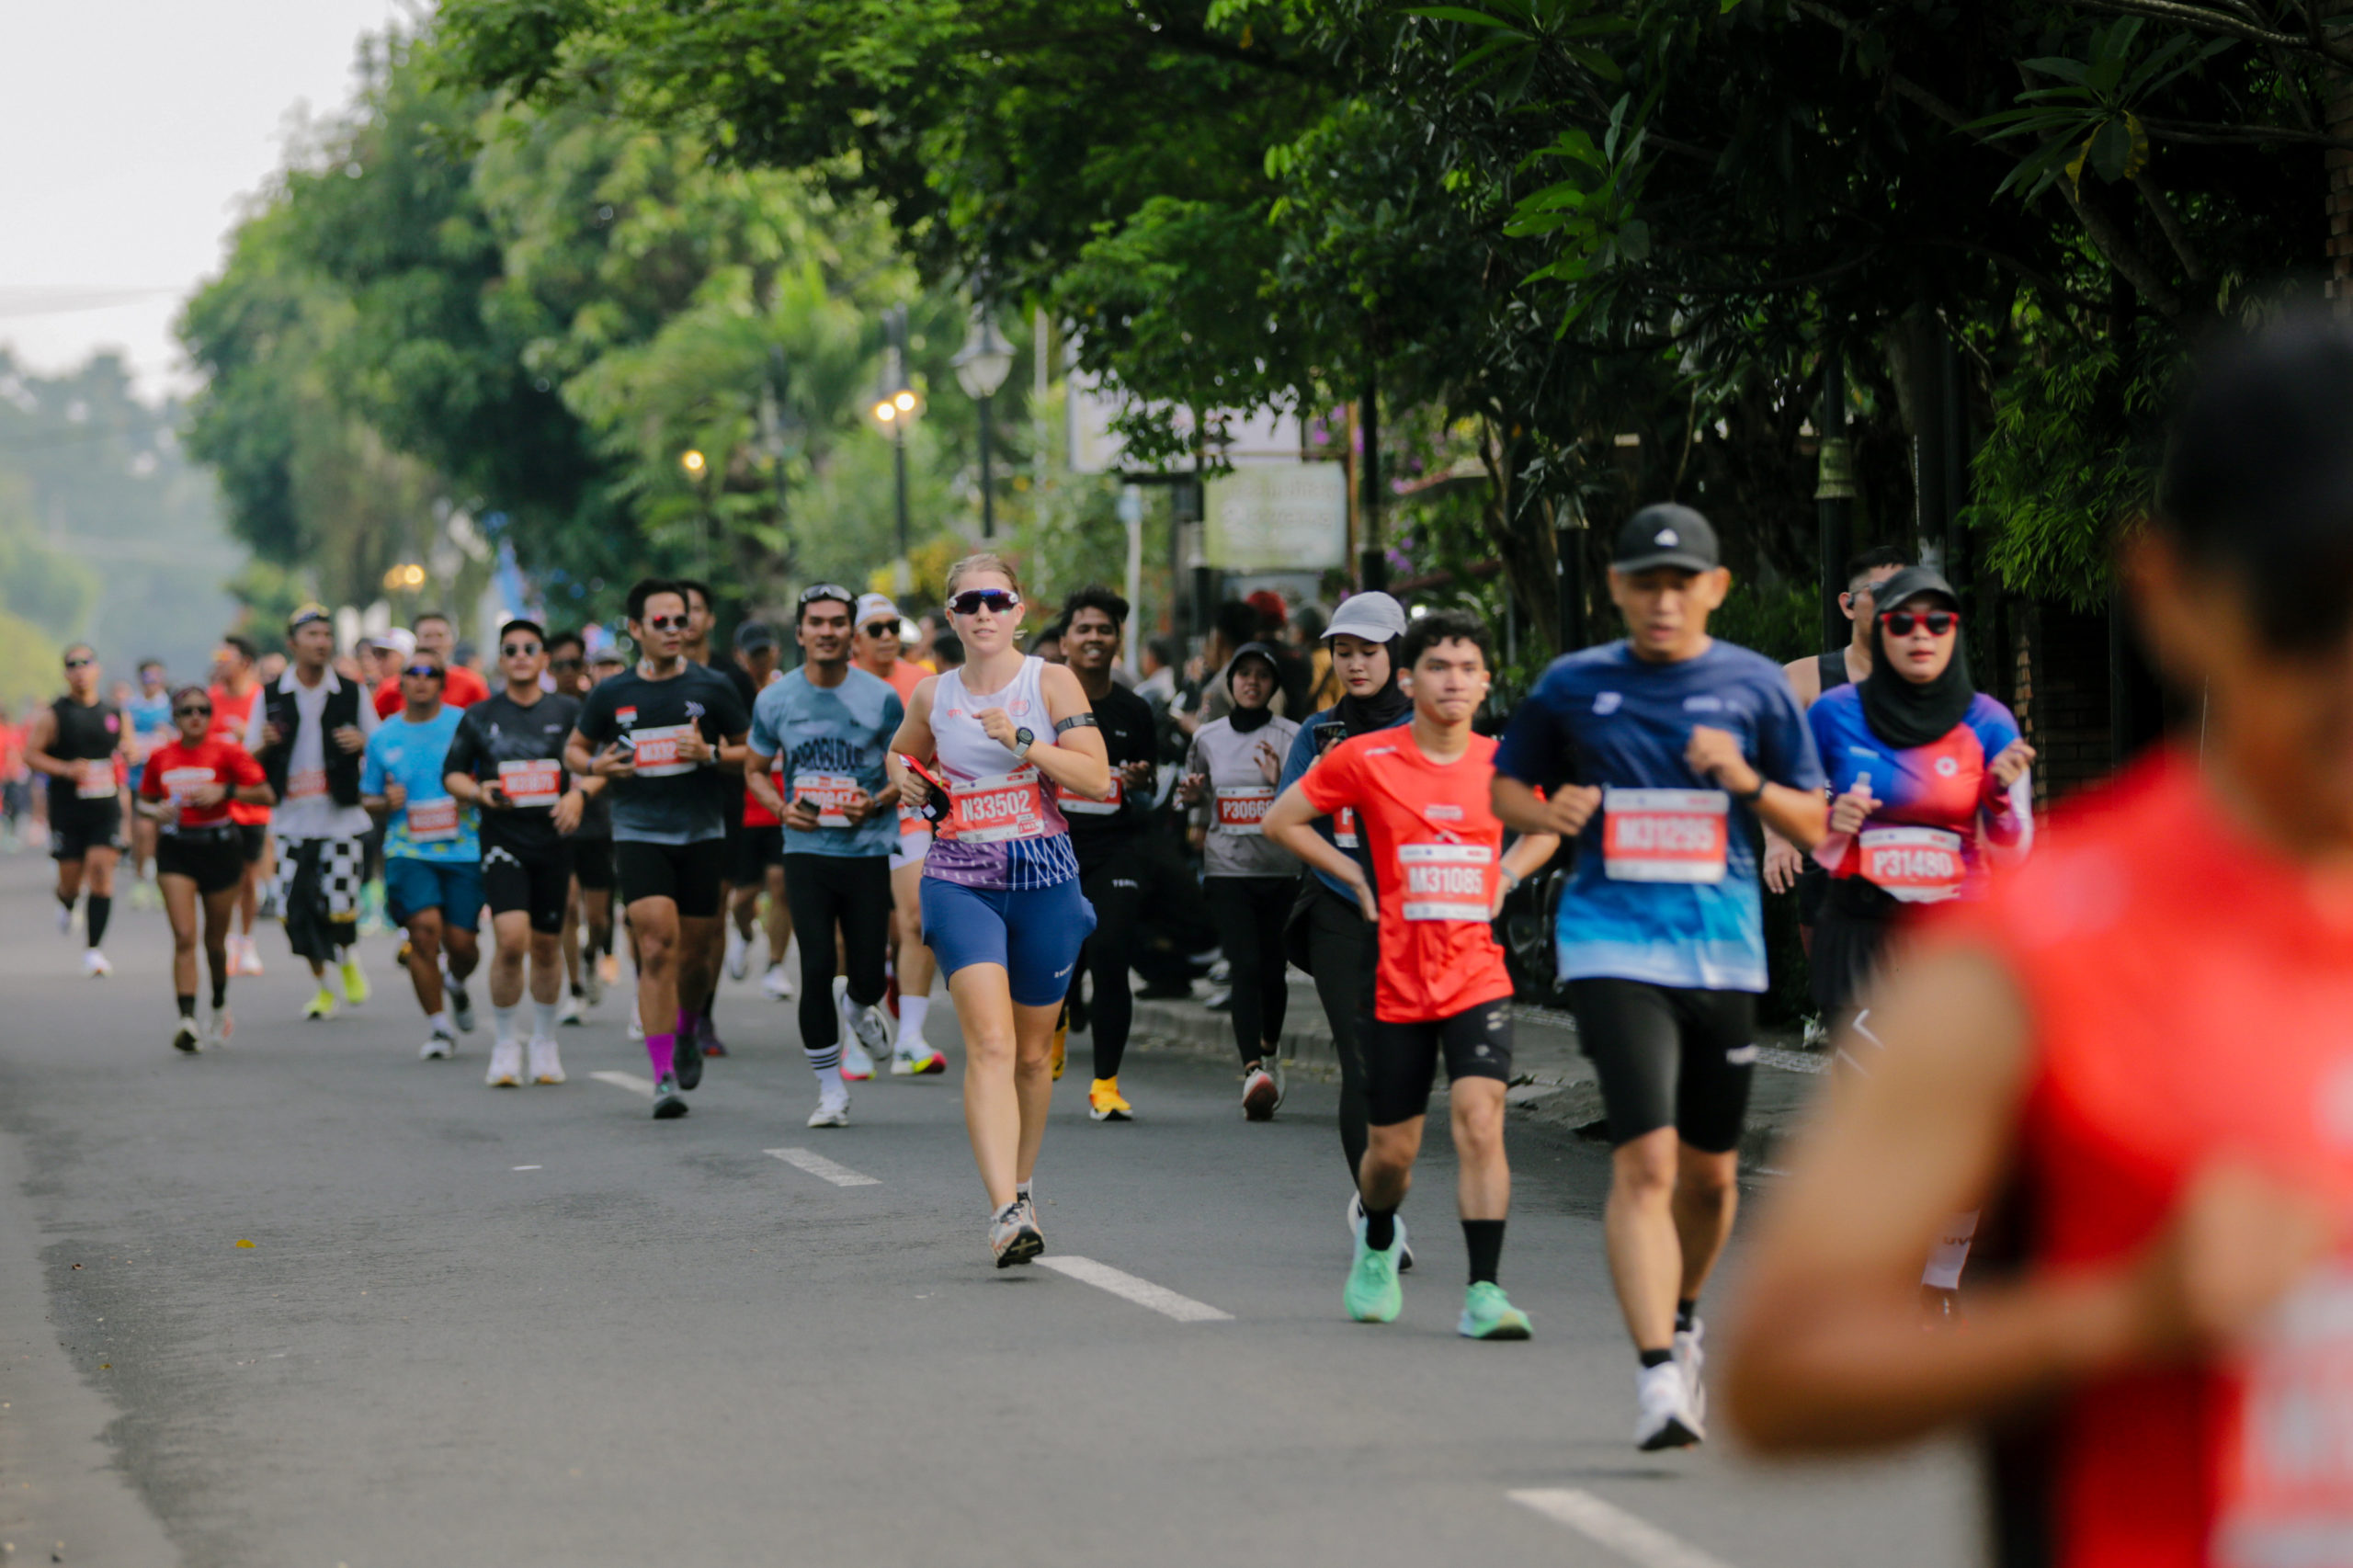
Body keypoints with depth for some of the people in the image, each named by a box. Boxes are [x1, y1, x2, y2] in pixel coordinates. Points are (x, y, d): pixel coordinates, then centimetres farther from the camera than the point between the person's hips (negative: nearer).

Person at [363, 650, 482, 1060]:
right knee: (424, 927, -18)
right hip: (408, 852, 1)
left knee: (461, 942, -2)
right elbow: (368, 800, 17)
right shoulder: (383, 737, 8)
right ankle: (439, 1026, -4)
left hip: (464, 850, -1)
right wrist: (386, 804, -5)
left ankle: (456, 986, 36)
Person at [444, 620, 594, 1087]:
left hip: (554, 841, 1)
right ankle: (504, 1045, -2)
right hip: (502, 840, -1)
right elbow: (451, 773, 11)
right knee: (511, 940, -17)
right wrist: (477, 792, -10)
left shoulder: (569, 711, 4)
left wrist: (579, 793, -12)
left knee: (546, 945, 9)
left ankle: (544, 1042, 27)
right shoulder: (479, 716, 4)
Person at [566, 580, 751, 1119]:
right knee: (658, 945, -15)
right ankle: (663, 1076, -14)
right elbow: (574, 748, 18)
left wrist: (711, 754, -13)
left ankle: (686, 1030, 41)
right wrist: (596, 765, -4)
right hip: (638, 832, -1)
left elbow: (755, 751, 6)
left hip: (702, 833, 1)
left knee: (696, 952, 7)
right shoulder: (611, 694, 4)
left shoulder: (711, 687, 1)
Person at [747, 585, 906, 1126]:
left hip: (869, 852, 0)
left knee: (868, 977, -1)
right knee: (817, 968, -8)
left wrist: (876, 803, -13)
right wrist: (782, 807, -5)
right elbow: (755, 770, 15)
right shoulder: (775, 701, 2)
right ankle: (830, 1090, 5)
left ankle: (855, 1003, 38)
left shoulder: (881, 699, -2)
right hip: (806, 851, 0)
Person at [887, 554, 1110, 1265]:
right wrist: (907, 780, 6)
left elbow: (1097, 780, -9)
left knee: (1032, 1052, 12)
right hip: (960, 882, 0)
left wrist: (1021, 739, -19)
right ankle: (1004, 1210, -27)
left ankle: (1021, 1189, 34)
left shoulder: (1051, 683, -1)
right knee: (990, 1044, -17)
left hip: (1044, 881, 0)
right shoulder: (932, 697, 7)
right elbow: (901, 754, 29)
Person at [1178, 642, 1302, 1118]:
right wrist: (1192, 795, -1)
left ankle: (1269, 1050, 34)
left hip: (1280, 869, 0)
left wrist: (1280, 781, -21)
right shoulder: (1207, 738, 9)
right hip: (1227, 869, 0)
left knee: (1272, 968, 6)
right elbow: (1195, 793, 22)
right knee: (1245, 967, -14)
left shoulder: (1291, 737, 2)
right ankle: (1253, 1071, -25)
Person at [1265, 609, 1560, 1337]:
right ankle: (1377, 1249, 40)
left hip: (1477, 978, 1)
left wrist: (1504, 877, 7)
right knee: (1393, 1148, 8)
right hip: (1395, 982, 0)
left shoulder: (1503, 764, 2)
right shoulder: (1367, 759, -5)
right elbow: (1280, 821, 6)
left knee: (1480, 1120, -19)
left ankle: (1484, 1291, -18)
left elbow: (1546, 828, 24)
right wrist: (1358, 878, 0)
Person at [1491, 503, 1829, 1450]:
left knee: (1710, 1172, 15)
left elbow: (1814, 827, 7)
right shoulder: (1573, 685, 3)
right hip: (1616, 948, -3)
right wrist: (1546, 813, -7)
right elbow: (1504, 786, 15)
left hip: (1724, 952, 3)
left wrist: (1745, 779, -11)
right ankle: (1657, 1377, -22)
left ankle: (1682, 1321, 43)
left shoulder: (1753, 685, 4)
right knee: (1644, 1161, -18)